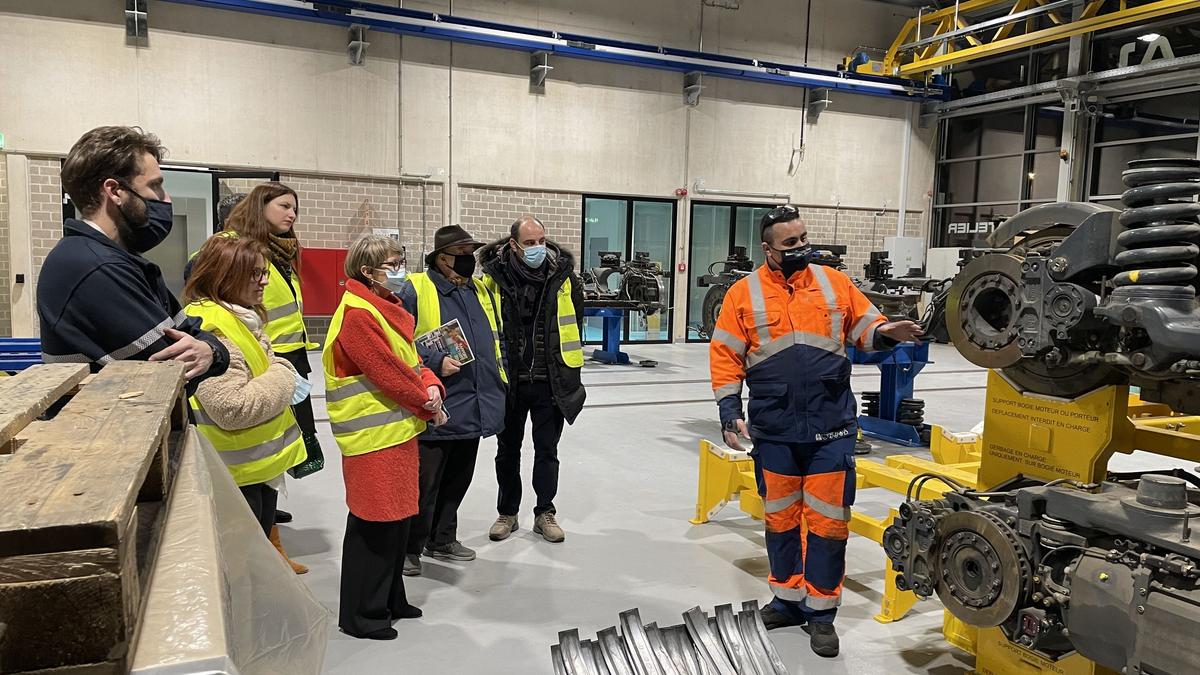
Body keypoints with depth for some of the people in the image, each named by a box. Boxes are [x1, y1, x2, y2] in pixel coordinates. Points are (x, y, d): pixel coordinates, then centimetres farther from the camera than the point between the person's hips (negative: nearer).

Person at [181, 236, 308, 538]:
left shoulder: (245, 318, 7)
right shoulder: (209, 329, -23)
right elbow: (232, 409, -30)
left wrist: (282, 368, 3)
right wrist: (283, 380, -18)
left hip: (262, 465, 9)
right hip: (238, 473, -9)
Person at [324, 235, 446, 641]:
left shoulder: (387, 307, 14)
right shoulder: (357, 315, -17)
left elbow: (410, 356, 15)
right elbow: (388, 371, -19)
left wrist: (431, 385, -4)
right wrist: (427, 405, -8)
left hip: (399, 429, 9)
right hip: (372, 436, -9)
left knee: (399, 517, 17)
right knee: (374, 524, 1)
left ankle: (390, 600, 32)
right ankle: (361, 615, 17)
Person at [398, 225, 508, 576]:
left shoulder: (482, 291, 13)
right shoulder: (415, 290, -9)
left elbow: (496, 340, 20)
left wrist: (499, 382, 13)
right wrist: (435, 362, -21)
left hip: (474, 408, 7)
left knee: (457, 479, 18)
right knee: (425, 482, 2)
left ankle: (442, 539, 35)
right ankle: (410, 548, 19)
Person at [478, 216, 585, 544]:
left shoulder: (564, 276, -3)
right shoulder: (493, 277, -9)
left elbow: (575, 323, 9)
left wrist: (567, 368, 10)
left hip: (550, 382, 0)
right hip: (508, 381, 0)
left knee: (547, 451, 11)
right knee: (508, 451, 14)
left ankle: (545, 513, 27)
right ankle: (507, 513, 31)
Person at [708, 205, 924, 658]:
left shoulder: (834, 283, 5)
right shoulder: (744, 293, 0)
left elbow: (865, 327, 11)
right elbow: (725, 358, 0)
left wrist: (885, 333, -12)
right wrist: (729, 413, -7)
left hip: (832, 426, 0)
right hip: (774, 429, 0)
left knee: (828, 519, 3)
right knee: (781, 517, 12)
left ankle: (820, 611, 17)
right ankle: (788, 599, 29)